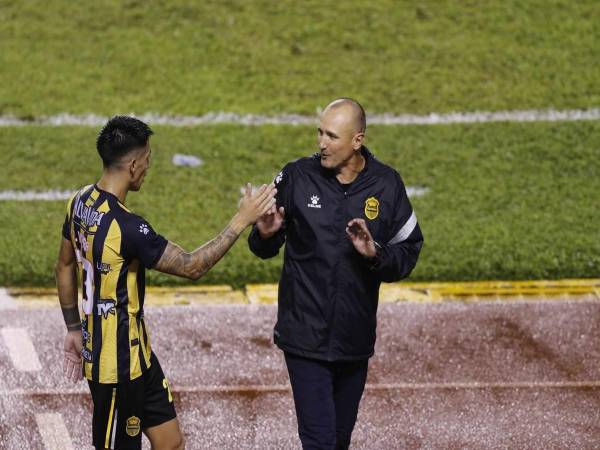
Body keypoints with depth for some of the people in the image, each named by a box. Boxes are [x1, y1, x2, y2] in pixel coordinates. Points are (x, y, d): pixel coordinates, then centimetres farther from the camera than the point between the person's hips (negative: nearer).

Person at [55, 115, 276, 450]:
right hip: (118, 365, -9)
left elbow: (66, 266, 13)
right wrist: (241, 221, -16)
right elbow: (192, 266, -21)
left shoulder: (82, 203, 0)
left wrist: (74, 329, 23)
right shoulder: (126, 227, -28)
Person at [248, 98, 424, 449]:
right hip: (306, 338, -2)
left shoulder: (386, 184, -1)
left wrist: (375, 254, -17)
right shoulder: (297, 177, -5)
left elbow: (407, 254, 3)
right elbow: (266, 250, 4)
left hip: (355, 340, 3)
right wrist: (265, 235, -19)